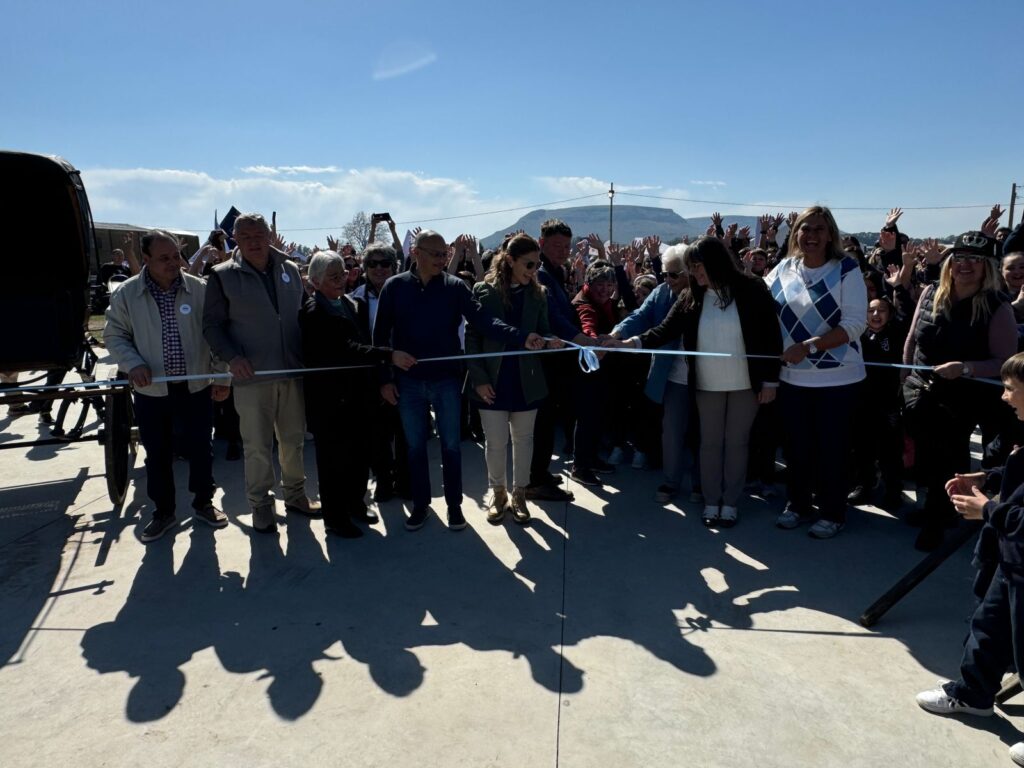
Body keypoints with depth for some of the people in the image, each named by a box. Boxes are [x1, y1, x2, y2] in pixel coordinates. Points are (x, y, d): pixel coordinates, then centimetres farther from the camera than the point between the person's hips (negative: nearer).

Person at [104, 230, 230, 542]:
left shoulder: (199, 289, -4)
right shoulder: (126, 294, -4)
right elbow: (114, 336, 4)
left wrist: (222, 375, -2)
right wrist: (133, 364, -13)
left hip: (197, 387, 0)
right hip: (151, 390, 0)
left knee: (201, 449, 10)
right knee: (157, 454, 11)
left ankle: (203, 503, 30)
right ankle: (163, 512, 28)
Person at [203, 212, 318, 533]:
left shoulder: (290, 270, 7)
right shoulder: (223, 276, -3)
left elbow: (304, 313, 14)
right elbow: (212, 325, -2)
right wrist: (232, 357, -17)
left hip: (293, 372, 3)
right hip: (252, 375, -3)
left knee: (293, 439, 15)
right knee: (257, 446, 4)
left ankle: (295, 494, 32)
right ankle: (260, 504, 21)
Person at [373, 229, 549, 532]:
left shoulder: (455, 287, -4)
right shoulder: (395, 287, -3)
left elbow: (483, 321, -15)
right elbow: (380, 336, 0)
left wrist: (521, 337, -29)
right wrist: (384, 378, -3)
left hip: (446, 379, 0)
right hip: (408, 382, 1)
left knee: (451, 445, 9)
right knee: (415, 446, 12)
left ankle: (454, 505, 25)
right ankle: (420, 505, 28)